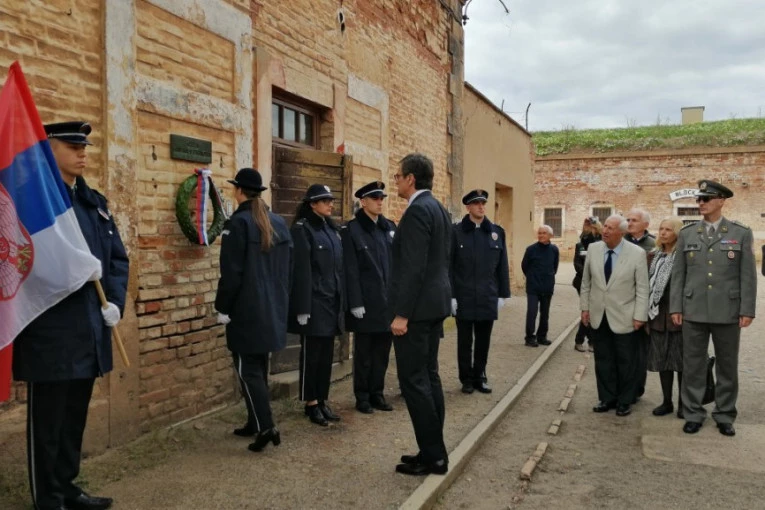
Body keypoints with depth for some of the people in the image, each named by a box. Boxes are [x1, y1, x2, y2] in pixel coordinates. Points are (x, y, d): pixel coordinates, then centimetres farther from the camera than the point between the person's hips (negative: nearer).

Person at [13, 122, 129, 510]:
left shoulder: (94, 201, 13)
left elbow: (117, 257, 13)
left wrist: (116, 301, 0)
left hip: (89, 330, 7)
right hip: (50, 333, -7)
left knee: (75, 416, 18)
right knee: (47, 420, 6)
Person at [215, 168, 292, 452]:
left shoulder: (238, 223, -12)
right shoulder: (279, 223, 10)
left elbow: (231, 273, -15)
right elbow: (288, 268, 13)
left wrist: (222, 308, -7)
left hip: (247, 311, -7)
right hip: (273, 309, 7)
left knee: (247, 369, -1)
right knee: (259, 367, 16)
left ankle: (266, 427, -9)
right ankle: (255, 422, 24)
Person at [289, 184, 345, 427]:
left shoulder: (332, 228, 12)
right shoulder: (302, 229, -10)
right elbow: (301, 271, -15)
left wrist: (342, 301, 11)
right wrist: (303, 307, -18)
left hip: (332, 302, 7)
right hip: (314, 303, -7)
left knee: (327, 354, 12)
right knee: (311, 355, 5)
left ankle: (322, 401, 23)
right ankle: (311, 404, 16)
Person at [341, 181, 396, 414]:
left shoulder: (390, 227, 10)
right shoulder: (351, 230, -6)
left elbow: (397, 263, 10)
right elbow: (350, 270, -11)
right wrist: (355, 302, -15)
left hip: (388, 301, 5)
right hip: (366, 303, -5)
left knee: (382, 351, 12)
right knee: (364, 353, 7)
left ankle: (377, 393, 25)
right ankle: (362, 397, 19)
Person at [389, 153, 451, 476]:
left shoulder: (418, 210, -16)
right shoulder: (437, 208, 14)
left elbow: (413, 267, -22)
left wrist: (401, 314, -21)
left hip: (417, 306, -10)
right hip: (435, 302, 10)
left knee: (414, 381, -3)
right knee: (428, 377, 14)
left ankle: (432, 455, 4)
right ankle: (434, 451, 22)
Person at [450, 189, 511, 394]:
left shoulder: (497, 232, 5)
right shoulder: (456, 231, -4)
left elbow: (502, 266, 7)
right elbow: (448, 266, -5)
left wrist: (502, 294, 4)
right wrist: (450, 295, -9)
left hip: (488, 298, 3)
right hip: (464, 298, -2)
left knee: (483, 341, 11)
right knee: (465, 341, 8)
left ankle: (480, 377, 25)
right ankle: (467, 379, 21)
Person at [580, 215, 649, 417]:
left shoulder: (637, 253, -11)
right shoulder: (593, 249, -1)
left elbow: (642, 288, -8)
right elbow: (586, 281, 8)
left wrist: (639, 316, -10)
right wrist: (585, 307, 6)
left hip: (624, 317, -3)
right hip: (599, 316, 3)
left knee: (625, 362, 9)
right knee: (603, 360, 12)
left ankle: (624, 401, 24)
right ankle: (607, 398, 25)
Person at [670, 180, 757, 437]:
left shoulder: (741, 233, 1)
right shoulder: (687, 233, 5)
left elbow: (748, 275, -1)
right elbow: (678, 273, 5)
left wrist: (747, 310, -6)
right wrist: (676, 307, 0)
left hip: (728, 312, -1)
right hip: (693, 311, 1)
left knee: (727, 366, 10)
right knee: (693, 365, 6)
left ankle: (725, 416, 23)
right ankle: (693, 414, 18)